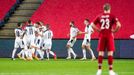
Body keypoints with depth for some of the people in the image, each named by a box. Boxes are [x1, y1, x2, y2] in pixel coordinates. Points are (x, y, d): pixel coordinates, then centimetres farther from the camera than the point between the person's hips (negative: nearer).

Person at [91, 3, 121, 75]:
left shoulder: (99, 16, 6)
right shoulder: (112, 16, -4)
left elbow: (92, 24, 5)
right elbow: (118, 25, -14)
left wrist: (98, 30, 7)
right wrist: (114, 31, -1)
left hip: (101, 36, 3)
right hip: (109, 35, -3)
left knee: (100, 53, 7)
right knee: (110, 53, 0)